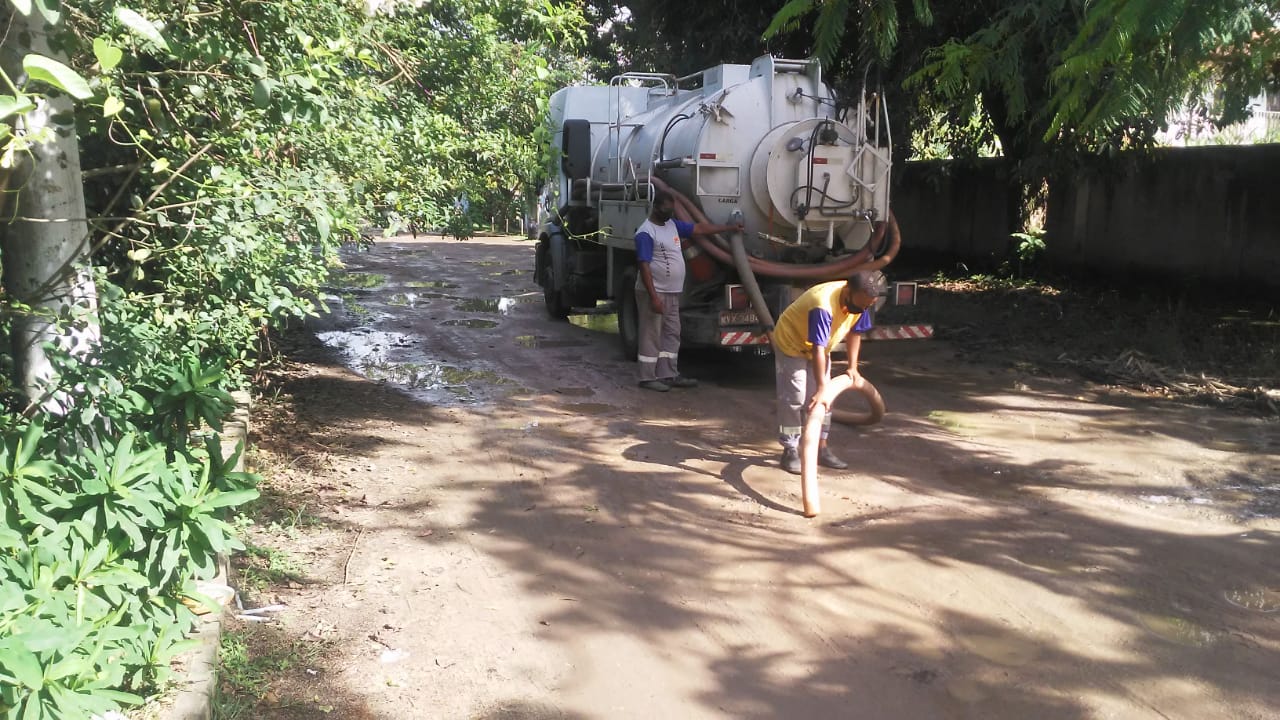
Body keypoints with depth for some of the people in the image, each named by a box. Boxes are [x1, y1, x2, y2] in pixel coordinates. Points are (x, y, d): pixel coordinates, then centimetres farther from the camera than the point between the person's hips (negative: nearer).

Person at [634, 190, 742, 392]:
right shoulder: (645, 233, -16)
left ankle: (668, 374, 18)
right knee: (651, 336, -3)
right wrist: (653, 297, -25)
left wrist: (730, 228, 19)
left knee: (671, 334, 12)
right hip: (654, 293, -9)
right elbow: (644, 267, -21)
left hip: (672, 292, 9)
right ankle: (648, 378, 4)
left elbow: (700, 228, 18)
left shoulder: (672, 224, 10)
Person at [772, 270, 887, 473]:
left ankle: (821, 448, 16)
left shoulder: (859, 302, -17)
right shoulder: (823, 306, -40)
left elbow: (854, 333, 1)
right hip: (791, 343, -8)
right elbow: (817, 349, -44)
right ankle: (790, 452, -4)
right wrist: (820, 388, -47)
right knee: (794, 398, -11)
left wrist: (852, 367, -4)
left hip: (819, 347, 8)